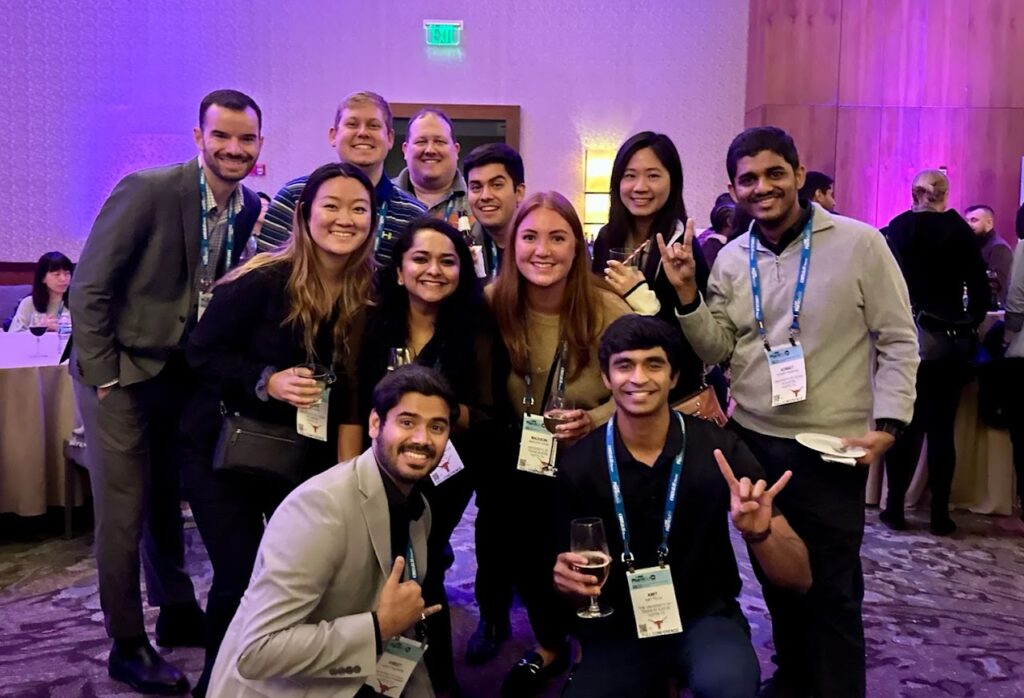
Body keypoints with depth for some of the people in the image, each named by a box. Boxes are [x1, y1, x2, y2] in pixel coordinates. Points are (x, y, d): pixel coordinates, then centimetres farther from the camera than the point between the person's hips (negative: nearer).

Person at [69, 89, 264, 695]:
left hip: (183, 375, 5)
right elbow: (89, 288, -15)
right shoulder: (147, 191, -17)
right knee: (123, 514, 3)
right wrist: (104, 378, -15)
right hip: (121, 373, -5)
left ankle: (178, 614, 34)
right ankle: (128, 645, 17)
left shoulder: (252, 209, 0)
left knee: (168, 503, 19)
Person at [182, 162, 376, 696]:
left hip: (306, 454, 4)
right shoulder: (263, 279, -19)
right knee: (240, 579, -4)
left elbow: (352, 386, 0)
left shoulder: (369, 294, -5)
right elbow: (201, 352, -12)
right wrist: (267, 381, -27)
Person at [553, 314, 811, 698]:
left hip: (705, 617, -2)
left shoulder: (719, 449, -13)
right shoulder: (578, 464, -10)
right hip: (619, 625, 2)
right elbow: (578, 588, 3)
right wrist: (567, 579, -20)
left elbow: (799, 578, -12)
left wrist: (759, 534, -33)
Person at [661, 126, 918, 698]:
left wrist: (887, 424, -15)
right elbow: (715, 348, 3)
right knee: (775, 575, 19)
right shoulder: (732, 259, 5)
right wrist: (686, 291, -10)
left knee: (832, 590, 6)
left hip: (831, 448, -4)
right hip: (753, 441, 5)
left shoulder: (860, 244, -8)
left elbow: (899, 342, -6)